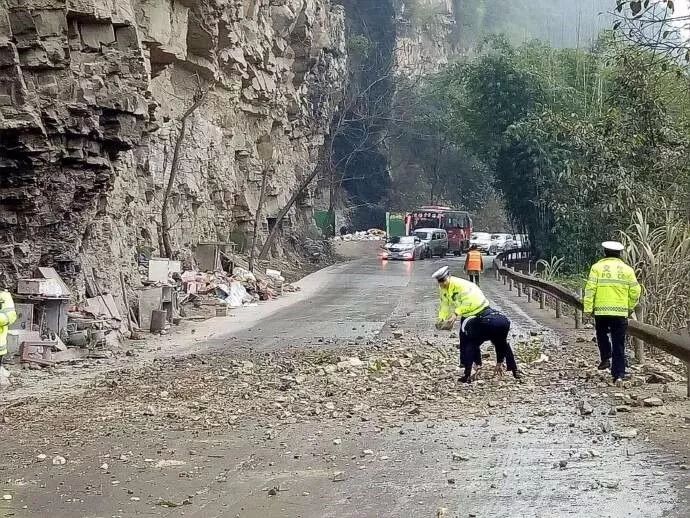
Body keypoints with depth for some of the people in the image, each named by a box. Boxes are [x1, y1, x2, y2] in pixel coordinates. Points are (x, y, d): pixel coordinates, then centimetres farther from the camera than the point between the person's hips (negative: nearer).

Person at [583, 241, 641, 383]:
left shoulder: (597, 267, 0)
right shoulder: (627, 269, 6)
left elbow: (590, 289, -7)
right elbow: (635, 291, 4)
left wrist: (588, 308, -3)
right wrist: (630, 307, 17)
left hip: (601, 310, -1)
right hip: (621, 312, 1)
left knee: (602, 334, 26)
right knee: (619, 344, 5)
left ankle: (606, 358, 10)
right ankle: (619, 374, 1)